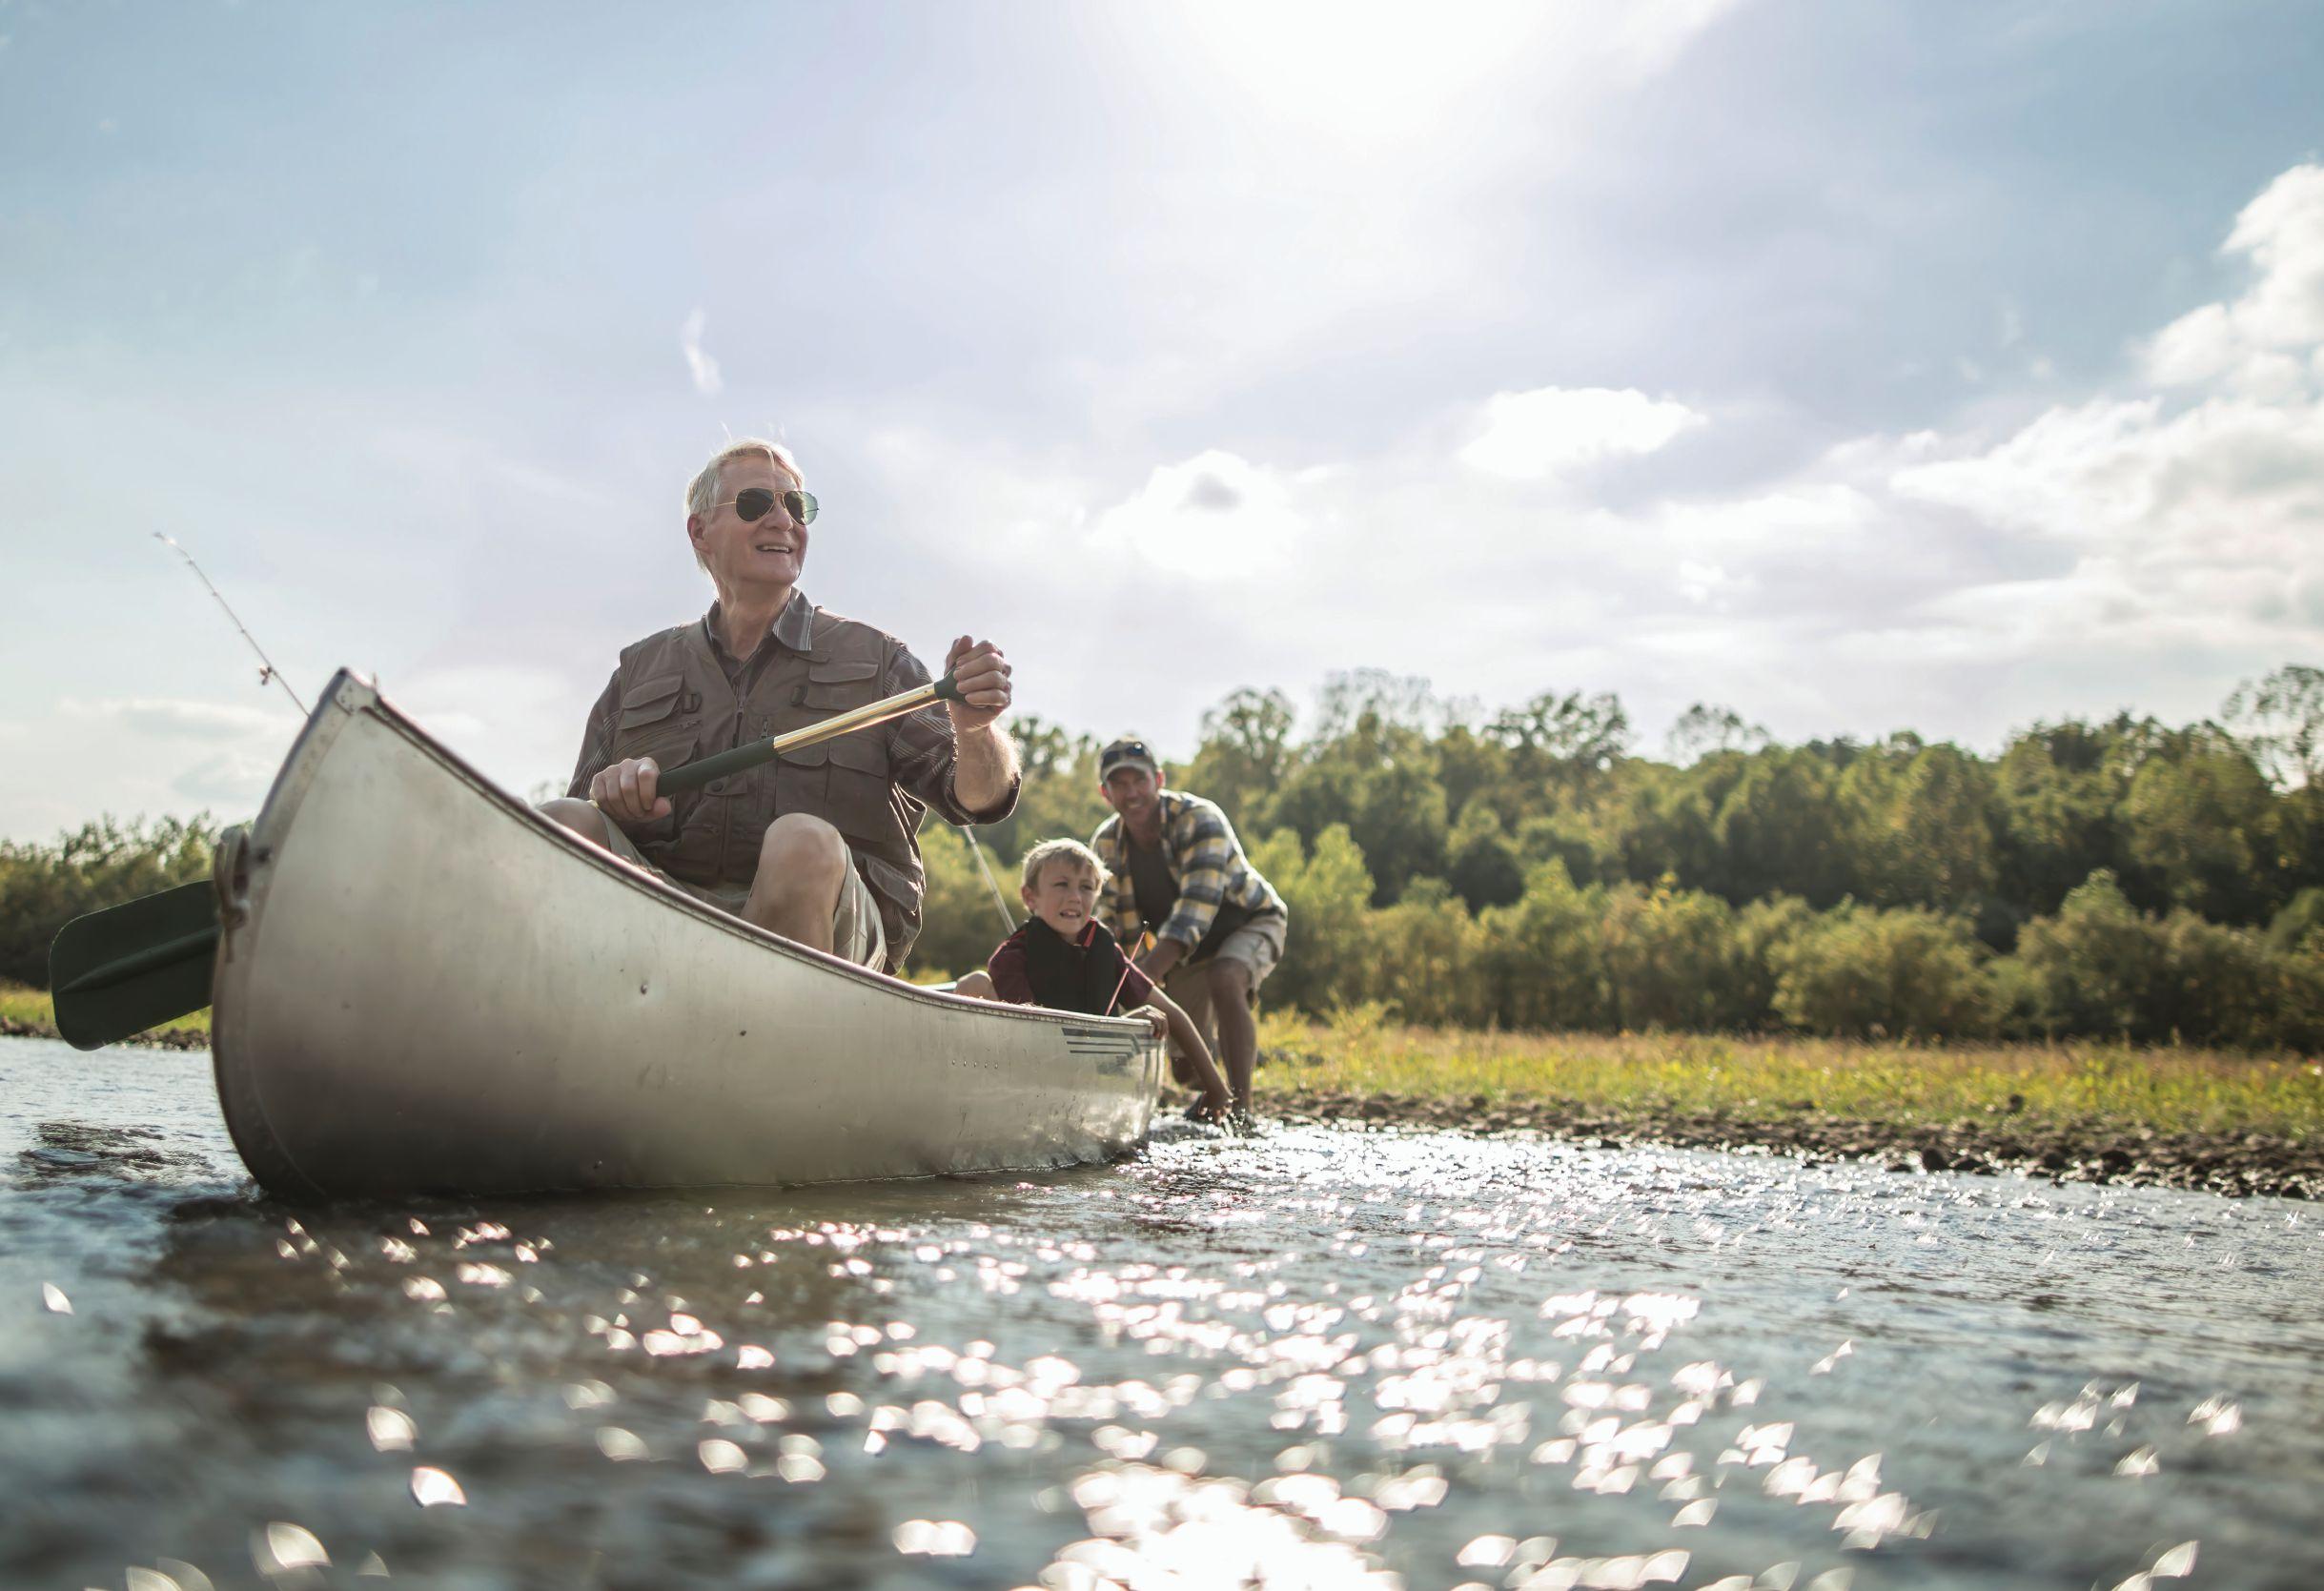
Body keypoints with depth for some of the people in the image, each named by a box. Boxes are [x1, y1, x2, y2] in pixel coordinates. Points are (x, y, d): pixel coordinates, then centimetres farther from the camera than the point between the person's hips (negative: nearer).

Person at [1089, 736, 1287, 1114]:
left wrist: (1146, 975, -52)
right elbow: (1111, 929, -8)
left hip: (1250, 922, -6)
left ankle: (1241, 1106, -35)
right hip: (1187, 949, 6)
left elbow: (1196, 908, -42)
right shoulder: (1105, 845, -12)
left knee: (1224, 980, -38)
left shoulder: (1200, 820, -30)